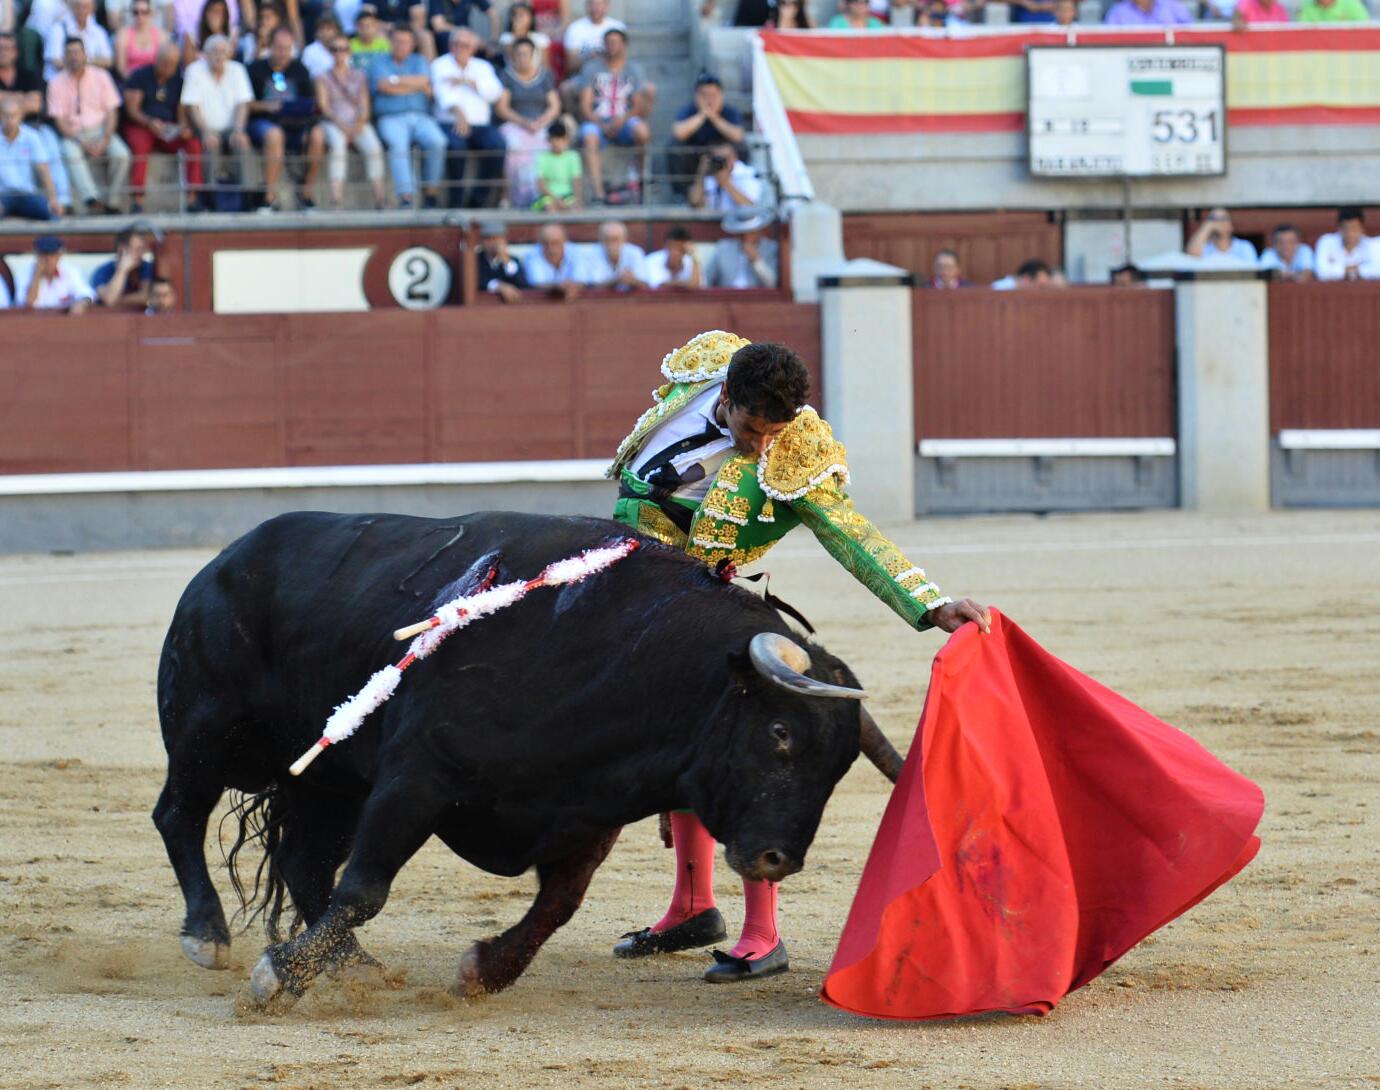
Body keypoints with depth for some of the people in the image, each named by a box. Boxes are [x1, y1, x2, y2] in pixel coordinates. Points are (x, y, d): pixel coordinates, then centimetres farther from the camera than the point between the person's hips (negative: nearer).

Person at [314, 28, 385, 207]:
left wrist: (360, 123, -9)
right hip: (333, 123, -2)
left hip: (358, 123, 2)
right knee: (337, 146, -37)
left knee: (374, 147, -31)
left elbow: (364, 104, 12)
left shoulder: (359, 76, 21)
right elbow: (323, 105, 3)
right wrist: (340, 125, -13)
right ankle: (336, 197, -46)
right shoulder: (323, 78, 15)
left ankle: (379, 195, -35)